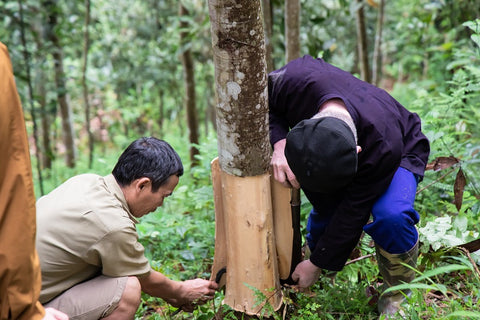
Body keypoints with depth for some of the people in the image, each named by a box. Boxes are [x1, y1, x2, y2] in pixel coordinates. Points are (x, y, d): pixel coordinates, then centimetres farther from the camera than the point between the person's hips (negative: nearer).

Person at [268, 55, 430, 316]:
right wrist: (279, 143, -37)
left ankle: (397, 295, -5)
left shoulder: (384, 149, -43)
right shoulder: (295, 80, -39)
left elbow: (353, 211, -30)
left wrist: (318, 264, -18)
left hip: (402, 153, -4)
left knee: (391, 215, -32)